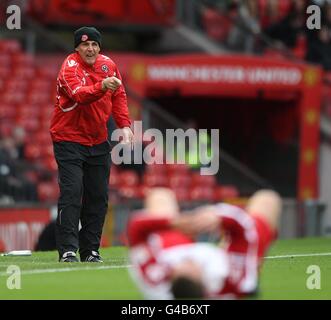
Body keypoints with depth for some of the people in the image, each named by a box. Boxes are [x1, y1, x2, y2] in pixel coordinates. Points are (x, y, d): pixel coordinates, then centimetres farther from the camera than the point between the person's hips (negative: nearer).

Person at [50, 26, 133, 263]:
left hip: (98, 140, 6)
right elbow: (79, 94, -36)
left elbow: (119, 96, 13)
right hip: (69, 139, -6)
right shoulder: (70, 67, -17)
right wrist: (102, 87, -54)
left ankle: (90, 250, 15)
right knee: (71, 192, -14)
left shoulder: (108, 65, 2)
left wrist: (124, 125, 1)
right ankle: (67, 250, -15)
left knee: (98, 197, 7)